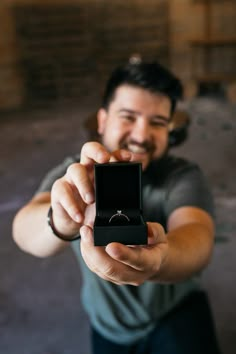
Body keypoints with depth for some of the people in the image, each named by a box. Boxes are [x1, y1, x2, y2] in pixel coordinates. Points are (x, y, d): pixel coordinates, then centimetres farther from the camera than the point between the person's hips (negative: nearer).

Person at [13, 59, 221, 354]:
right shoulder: (74, 175, -17)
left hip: (178, 312, -2)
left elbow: (198, 236, -40)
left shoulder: (183, 177, -21)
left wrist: (160, 261, -62)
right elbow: (25, 231, -35)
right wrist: (63, 220, -57)